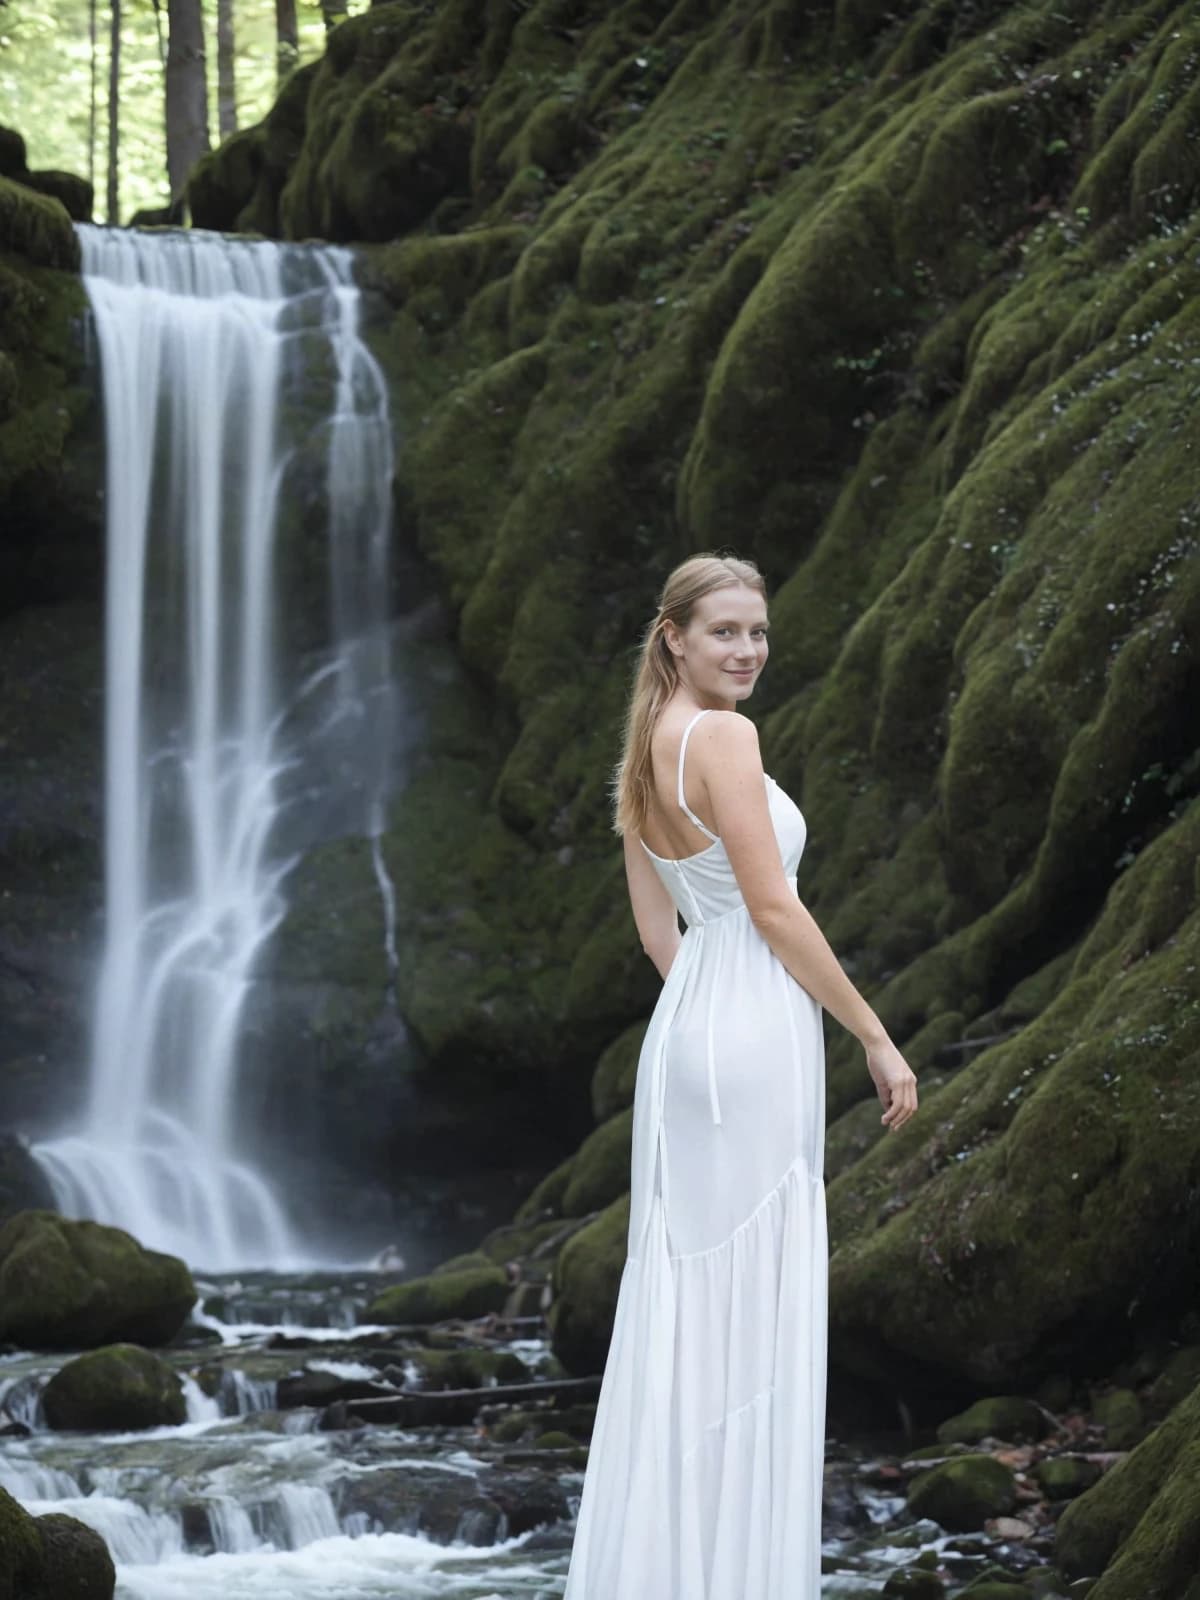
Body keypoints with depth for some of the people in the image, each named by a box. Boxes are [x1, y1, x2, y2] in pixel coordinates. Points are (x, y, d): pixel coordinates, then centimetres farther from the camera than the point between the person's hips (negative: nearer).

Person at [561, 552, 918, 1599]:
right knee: (753, 1317, -4)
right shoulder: (723, 735, -13)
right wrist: (878, 1039, -11)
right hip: (756, 1039, -9)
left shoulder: (642, 757, 13)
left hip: (685, 1033, 9)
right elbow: (774, 908, -16)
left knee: (683, 1304, 11)